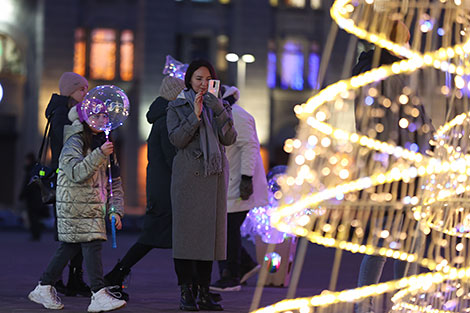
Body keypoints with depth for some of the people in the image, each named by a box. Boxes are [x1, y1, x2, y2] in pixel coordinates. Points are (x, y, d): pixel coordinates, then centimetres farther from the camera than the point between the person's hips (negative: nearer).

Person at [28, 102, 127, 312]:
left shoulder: (102, 143, 15)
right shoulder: (74, 142, -8)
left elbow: (113, 181, 16)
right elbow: (76, 173, -22)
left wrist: (115, 209, 8)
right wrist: (100, 155, -29)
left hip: (94, 205, 7)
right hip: (74, 205, -7)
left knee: (70, 247, 9)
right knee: (92, 244, -14)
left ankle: (43, 289, 18)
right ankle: (99, 295, -17)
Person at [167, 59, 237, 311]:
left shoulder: (219, 106, 14)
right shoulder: (177, 108, 6)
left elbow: (229, 139, -2)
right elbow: (176, 139, -8)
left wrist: (219, 112, -15)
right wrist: (195, 116, -17)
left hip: (214, 176, 3)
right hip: (188, 175, -3)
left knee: (209, 231, 2)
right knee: (187, 232, -6)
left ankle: (204, 292, 5)